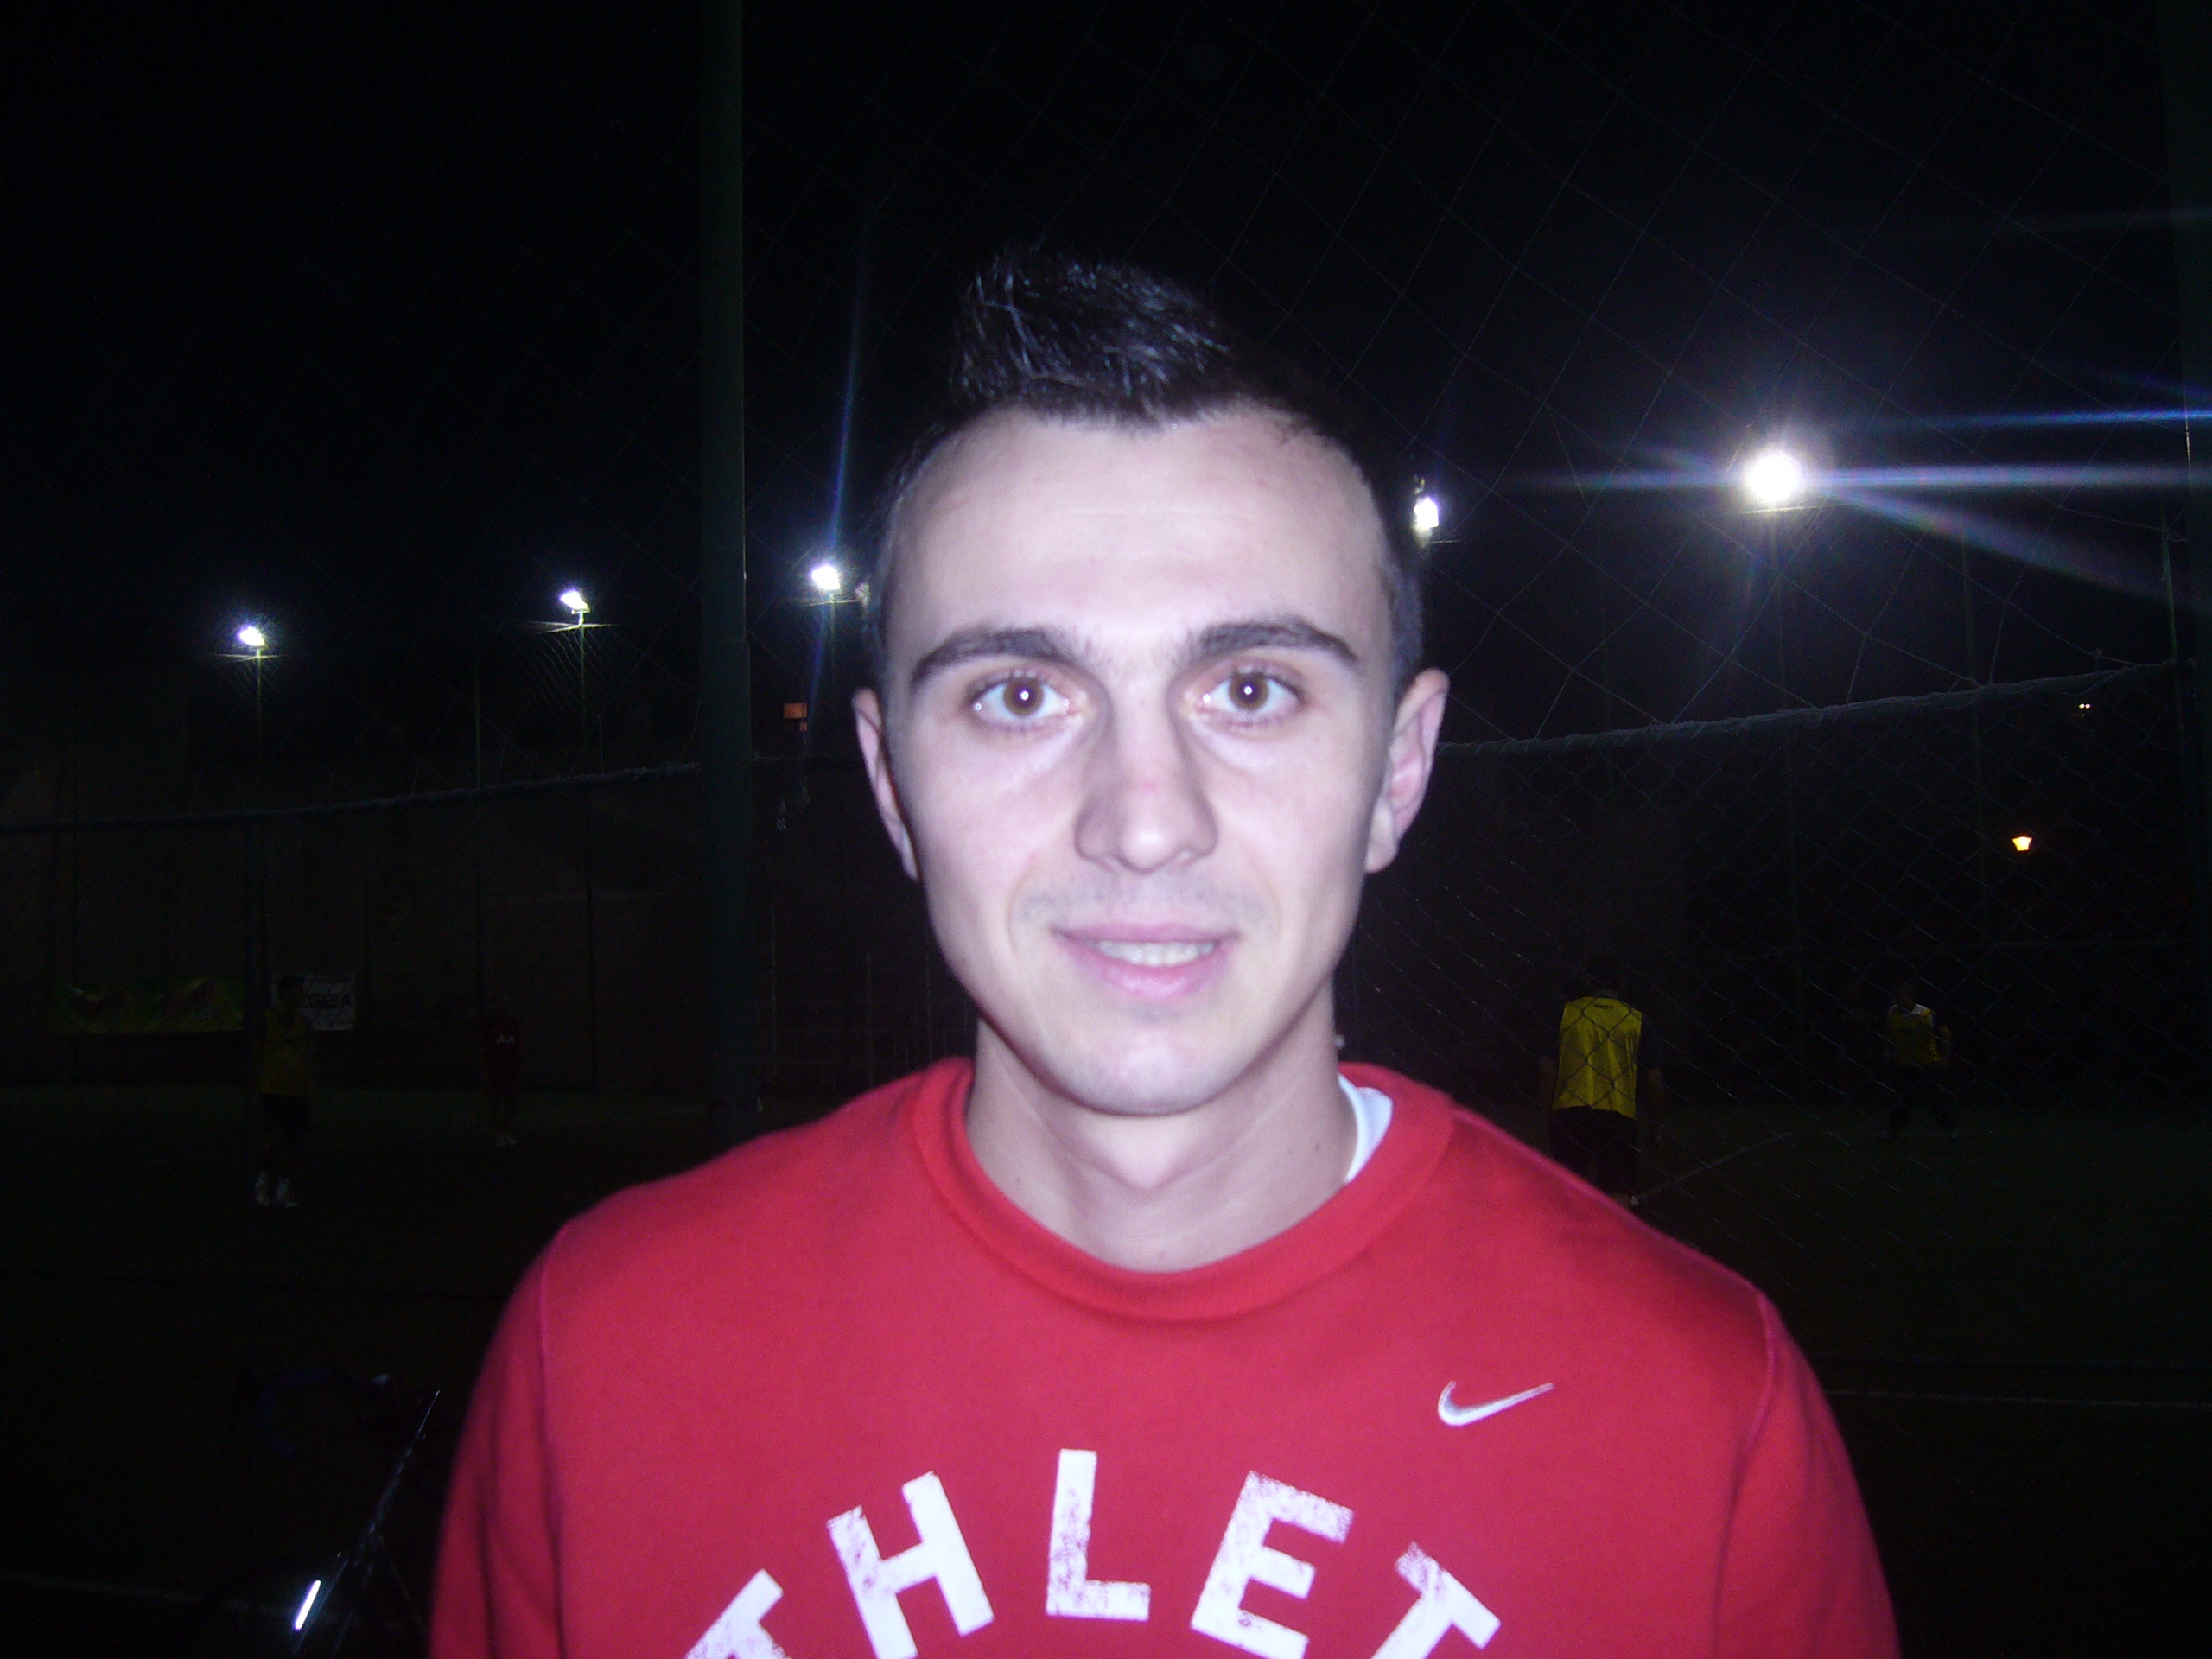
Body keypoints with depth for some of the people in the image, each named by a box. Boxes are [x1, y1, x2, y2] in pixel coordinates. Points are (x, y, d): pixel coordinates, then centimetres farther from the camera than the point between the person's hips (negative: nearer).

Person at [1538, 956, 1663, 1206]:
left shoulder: (1566, 1013, 6)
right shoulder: (1636, 1019, 6)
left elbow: (1547, 1069, 2)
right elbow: (1654, 1080, 7)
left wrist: (1547, 1114, 9)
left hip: (1569, 1111, 1)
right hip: (1619, 1114, -1)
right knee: (1619, 1194, 0)